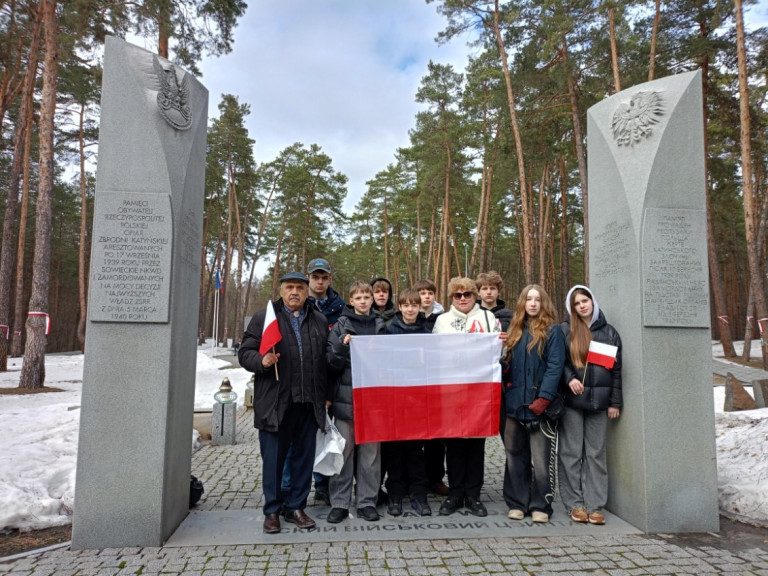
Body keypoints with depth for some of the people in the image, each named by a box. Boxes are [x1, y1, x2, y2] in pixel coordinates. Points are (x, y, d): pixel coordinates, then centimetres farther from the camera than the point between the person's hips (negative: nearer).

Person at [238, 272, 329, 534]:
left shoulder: (319, 321, 11)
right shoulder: (264, 318, 3)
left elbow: (327, 359, 13)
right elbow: (245, 352, 2)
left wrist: (326, 396, 7)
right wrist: (261, 361, -20)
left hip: (309, 403, 3)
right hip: (275, 403, -2)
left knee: (304, 457, 11)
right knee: (273, 458, 7)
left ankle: (296, 507, 27)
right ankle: (272, 510, 23)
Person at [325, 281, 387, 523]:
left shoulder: (380, 326, 11)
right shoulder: (341, 326, 3)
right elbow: (332, 362, -3)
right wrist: (342, 346, -20)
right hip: (346, 397, -2)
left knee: (371, 451, 7)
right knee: (344, 451, 3)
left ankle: (367, 501, 19)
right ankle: (339, 503, 14)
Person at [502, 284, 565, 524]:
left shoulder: (552, 331, -2)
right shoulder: (515, 330, 14)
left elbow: (555, 367, -10)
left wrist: (544, 398, -17)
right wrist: (506, 392, 1)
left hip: (539, 405, -5)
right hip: (515, 404, 5)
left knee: (541, 459, 1)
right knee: (515, 457, 10)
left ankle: (540, 506, 13)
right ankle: (517, 503, 20)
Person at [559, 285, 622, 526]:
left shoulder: (609, 332, 9)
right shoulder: (564, 330, 3)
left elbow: (616, 369, 9)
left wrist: (615, 402, 5)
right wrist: (569, 378, -18)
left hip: (598, 401, 2)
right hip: (572, 401, -2)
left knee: (596, 454, 6)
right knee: (572, 453, 2)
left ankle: (595, 505, 13)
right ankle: (575, 504, 12)